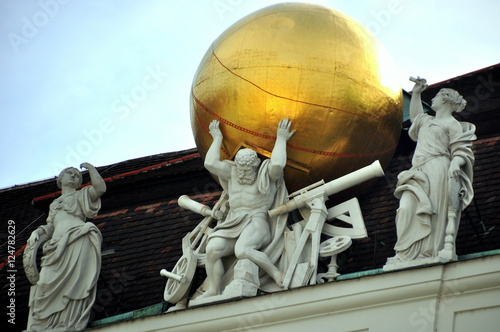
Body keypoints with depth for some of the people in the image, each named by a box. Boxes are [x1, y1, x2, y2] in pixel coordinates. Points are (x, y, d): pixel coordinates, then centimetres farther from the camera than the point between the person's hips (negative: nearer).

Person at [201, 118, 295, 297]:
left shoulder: (266, 174, 5)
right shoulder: (232, 173, 17)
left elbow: (277, 164, -16)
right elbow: (210, 164, 6)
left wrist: (281, 139, -4)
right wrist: (217, 139, 14)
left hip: (256, 224, -5)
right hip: (232, 227, 5)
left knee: (242, 250, -37)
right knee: (212, 249, -26)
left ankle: (276, 273, -19)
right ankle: (213, 291, -25)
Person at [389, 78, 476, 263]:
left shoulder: (452, 125, 6)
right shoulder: (427, 121, 32)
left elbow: (461, 150, -5)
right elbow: (415, 115, 53)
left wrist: (456, 163, -26)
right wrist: (416, 93, 45)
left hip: (437, 172, -7)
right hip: (418, 174, 7)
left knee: (434, 215, -15)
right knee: (407, 209, -14)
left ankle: (430, 254, -21)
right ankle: (406, 255, -24)